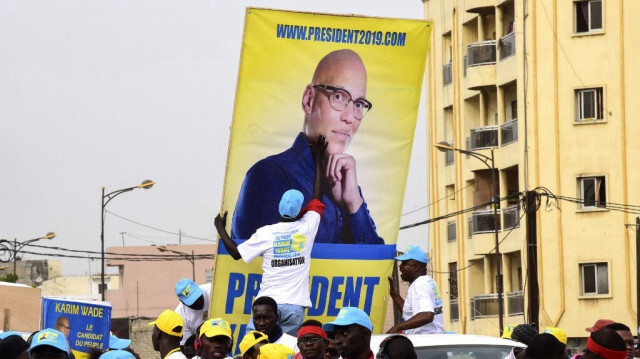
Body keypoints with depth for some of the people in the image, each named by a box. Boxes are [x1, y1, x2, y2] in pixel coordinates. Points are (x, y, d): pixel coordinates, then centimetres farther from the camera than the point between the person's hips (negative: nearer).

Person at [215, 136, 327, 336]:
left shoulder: (266, 233, -2)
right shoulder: (307, 227, 3)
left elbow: (236, 253, 6)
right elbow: (317, 200, 19)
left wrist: (221, 229, 22)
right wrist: (318, 161, 30)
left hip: (268, 303, -1)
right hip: (295, 306, 1)